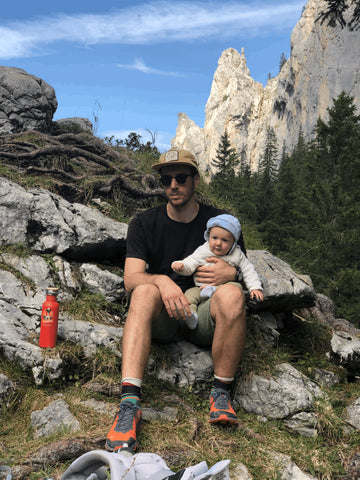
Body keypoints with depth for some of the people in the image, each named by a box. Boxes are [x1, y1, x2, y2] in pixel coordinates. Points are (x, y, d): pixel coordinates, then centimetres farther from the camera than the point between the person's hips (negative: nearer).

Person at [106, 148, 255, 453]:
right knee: (145, 291, -32)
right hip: (162, 321, 0)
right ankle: (130, 404, -41)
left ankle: (221, 394, -19)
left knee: (232, 294, -32)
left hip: (205, 318, 0)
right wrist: (162, 281, -30)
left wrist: (231, 273, -16)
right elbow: (131, 277, -8)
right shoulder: (144, 224, 4)